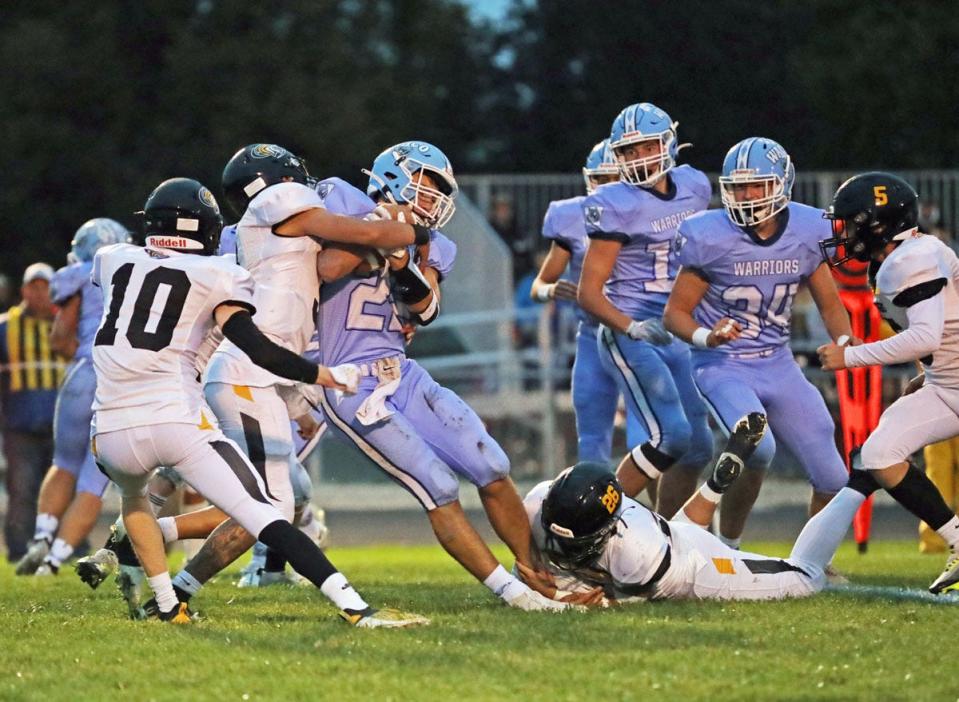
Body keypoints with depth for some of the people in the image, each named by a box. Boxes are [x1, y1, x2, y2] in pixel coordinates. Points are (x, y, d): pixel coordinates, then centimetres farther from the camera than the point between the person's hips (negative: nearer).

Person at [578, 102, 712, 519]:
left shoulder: (693, 188, 6)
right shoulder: (617, 206, -14)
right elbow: (588, 292, -15)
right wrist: (631, 327, -30)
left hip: (676, 336, 7)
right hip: (629, 337, -7)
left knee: (697, 449, 6)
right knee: (672, 437, -19)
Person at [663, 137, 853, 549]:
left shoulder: (806, 233, -4)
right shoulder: (712, 239, -15)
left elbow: (829, 303, 8)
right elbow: (675, 312, -9)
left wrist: (844, 341, -11)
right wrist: (706, 337, -30)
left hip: (778, 366, 5)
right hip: (723, 366, -5)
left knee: (832, 479, 2)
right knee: (758, 448, -32)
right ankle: (726, 547, -11)